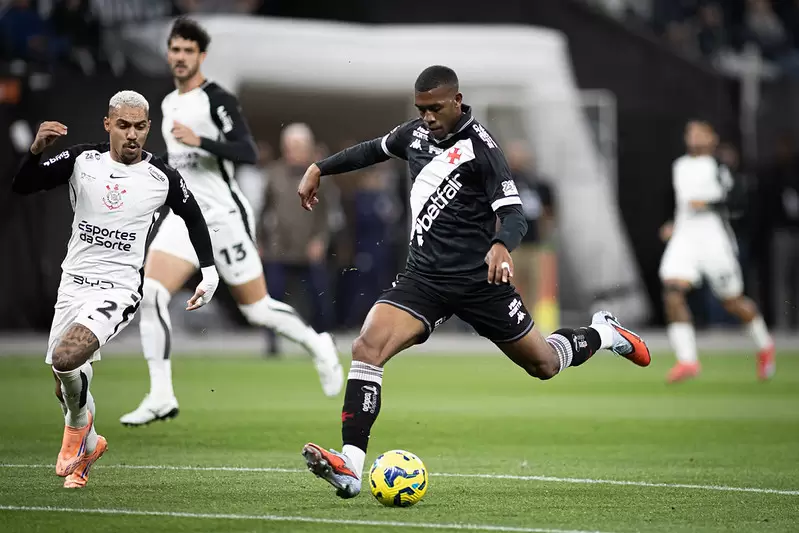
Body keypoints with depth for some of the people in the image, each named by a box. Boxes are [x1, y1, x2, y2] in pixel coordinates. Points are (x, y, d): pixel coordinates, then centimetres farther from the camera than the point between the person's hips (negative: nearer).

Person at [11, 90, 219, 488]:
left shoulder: (162, 178, -4)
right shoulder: (81, 160, -2)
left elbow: (193, 216, 14)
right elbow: (22, 187, -2)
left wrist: (210, 272, 8)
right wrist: (36, 150, -21)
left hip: (120, 289, -4)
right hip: (75, 284, 4)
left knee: (66, 356, -28)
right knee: (66, 385, 9)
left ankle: (79, 426, 1)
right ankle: (88, 446, 39)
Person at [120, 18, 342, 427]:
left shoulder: (217, 100, -10)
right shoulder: (168, 104, 14)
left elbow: (247, 153, -21)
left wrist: (199, 141, -30)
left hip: (224, 216, -7)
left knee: (257, 309, 2)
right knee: (150, 294, -13)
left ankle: (317, 346, 30)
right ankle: (161, 397, -13)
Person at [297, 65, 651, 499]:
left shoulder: (479, 147, -14)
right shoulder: (415, 133, 4)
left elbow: (513, 213, -20)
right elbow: (374, 150, 27)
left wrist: (501, 246, -41)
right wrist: (319, 169, 26)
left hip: (479, 280, -4)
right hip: (424, 276, 4)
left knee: (543, 364, 12)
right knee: (367, 347, -21)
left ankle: (602, 334, 46)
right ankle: (350, 467, -27)